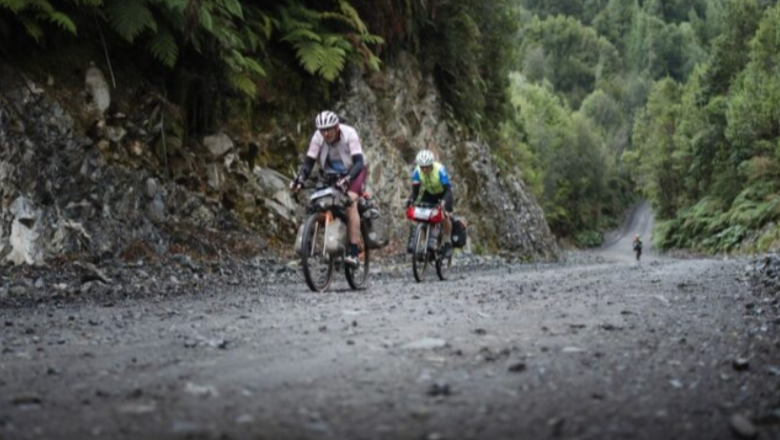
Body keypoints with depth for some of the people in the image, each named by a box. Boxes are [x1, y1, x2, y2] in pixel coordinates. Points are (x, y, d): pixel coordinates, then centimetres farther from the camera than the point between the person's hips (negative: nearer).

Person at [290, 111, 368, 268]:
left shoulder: (349, 134, -28)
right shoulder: (317, 137, -19)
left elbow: (359, 162, -35)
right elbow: (308, 162, -19)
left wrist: (347, 179, -52)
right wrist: (299, 180, -37)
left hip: (353, 171, -5)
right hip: (331, 174, 5)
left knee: (350, 201, -28)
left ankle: (353, 252, -33)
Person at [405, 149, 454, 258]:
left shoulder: (440, 170, -35)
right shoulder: (417, 171, -24)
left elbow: (448, 190, -36)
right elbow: (415, 190, -19)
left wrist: (445, 202, -53)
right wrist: (410, 200, -39)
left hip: (442, 193, -4)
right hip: (428, 193, 4)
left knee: (444, 216, -21)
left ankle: (447, 243, -4)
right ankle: (414, 236, -3)